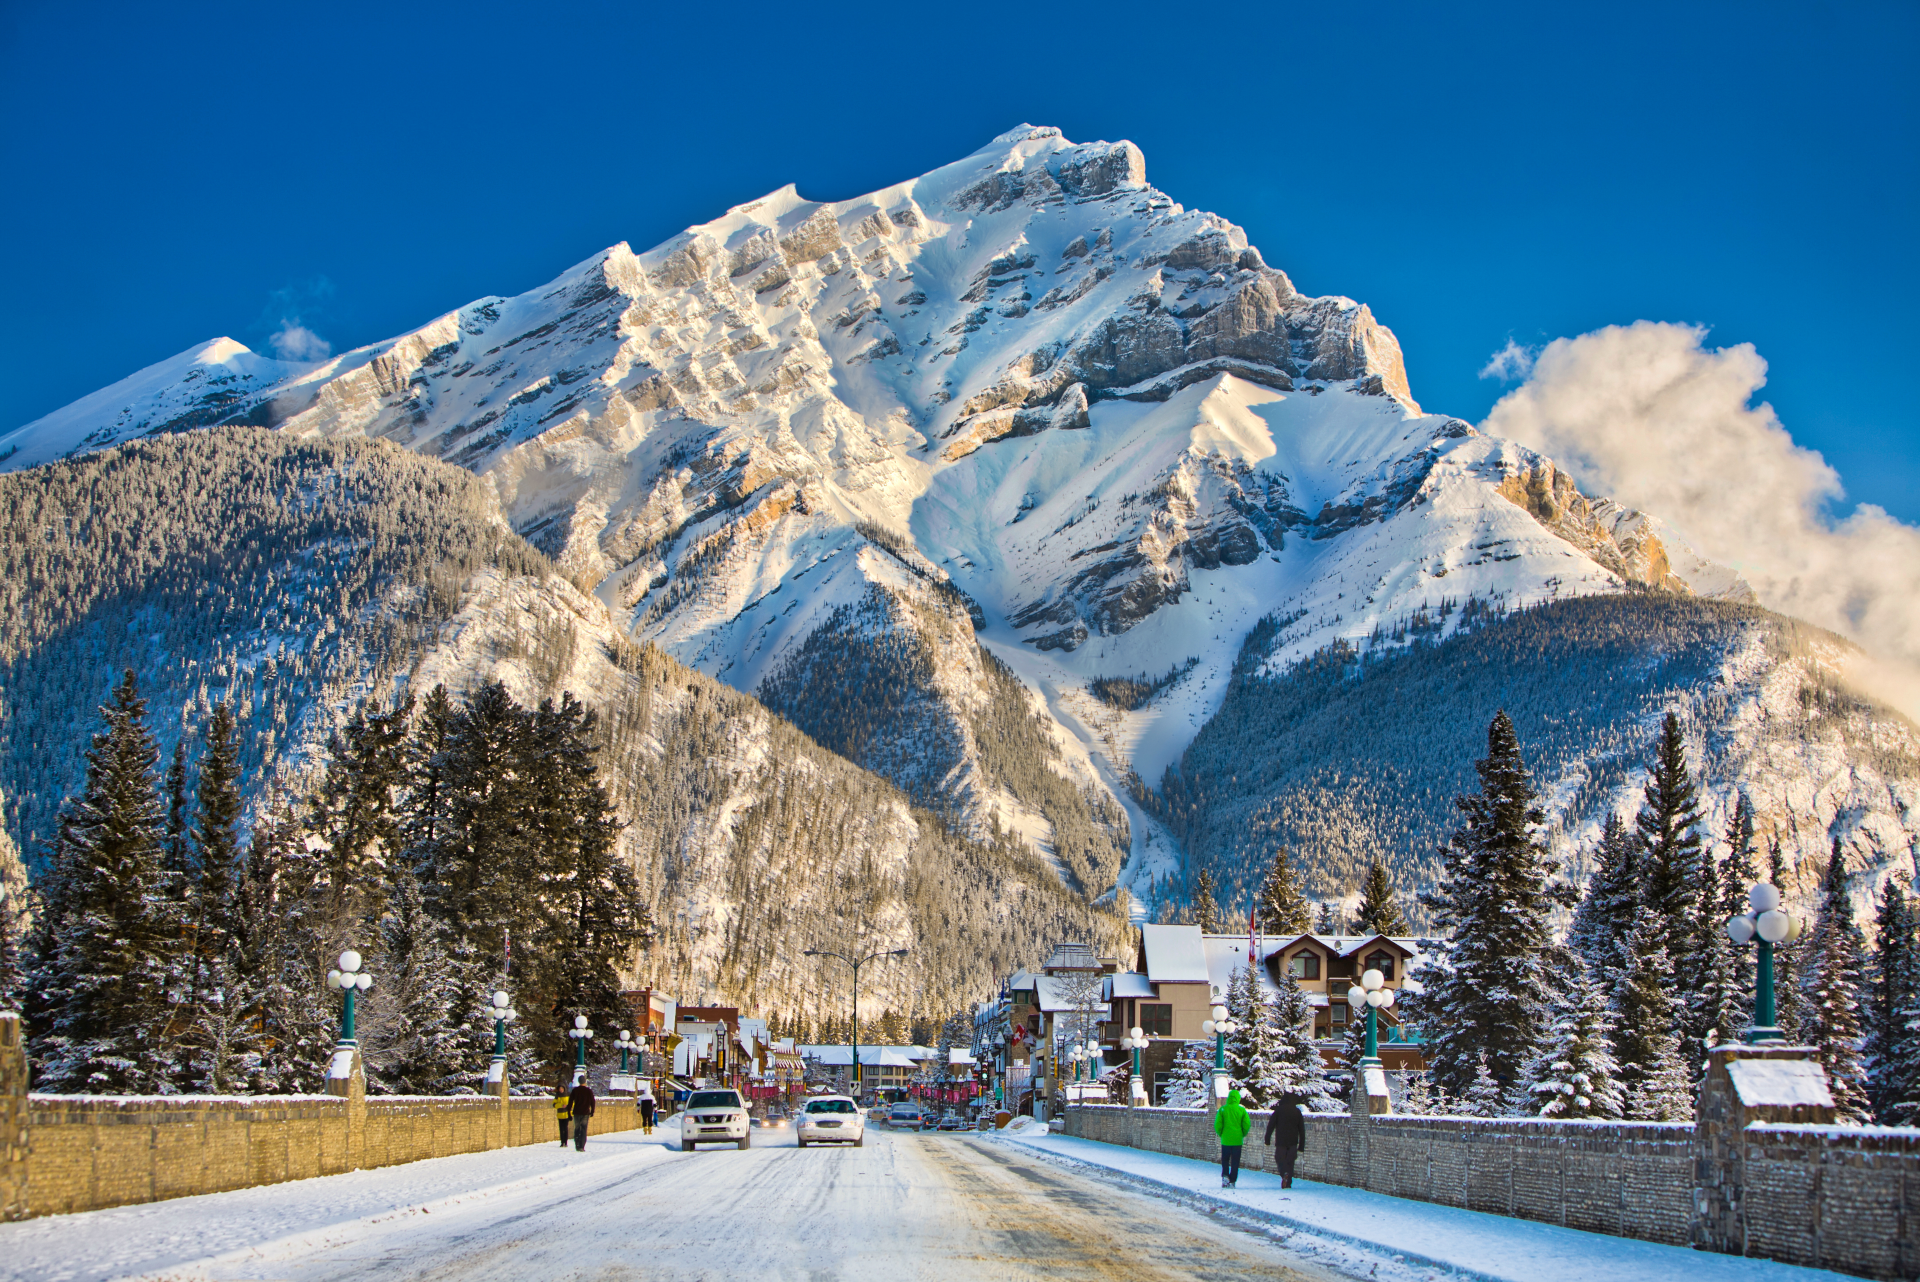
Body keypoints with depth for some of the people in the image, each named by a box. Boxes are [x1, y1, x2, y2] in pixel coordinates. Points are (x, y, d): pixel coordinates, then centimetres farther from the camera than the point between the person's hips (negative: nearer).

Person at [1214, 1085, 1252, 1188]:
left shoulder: (1223, 1109, -4)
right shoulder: (1242, 1110, -4)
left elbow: (1217, 1125, -6)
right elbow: (1247, 1124, -6)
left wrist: (1221, 1134, 9)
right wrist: (1242, 1134, 9)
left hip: (1225, 1140, 0)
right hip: (1237, 1140, 0)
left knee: (1225, 1160, 15)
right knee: (1235, 1162, 9)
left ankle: (1225, 1175, -5)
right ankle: (1232, 1181, 7)